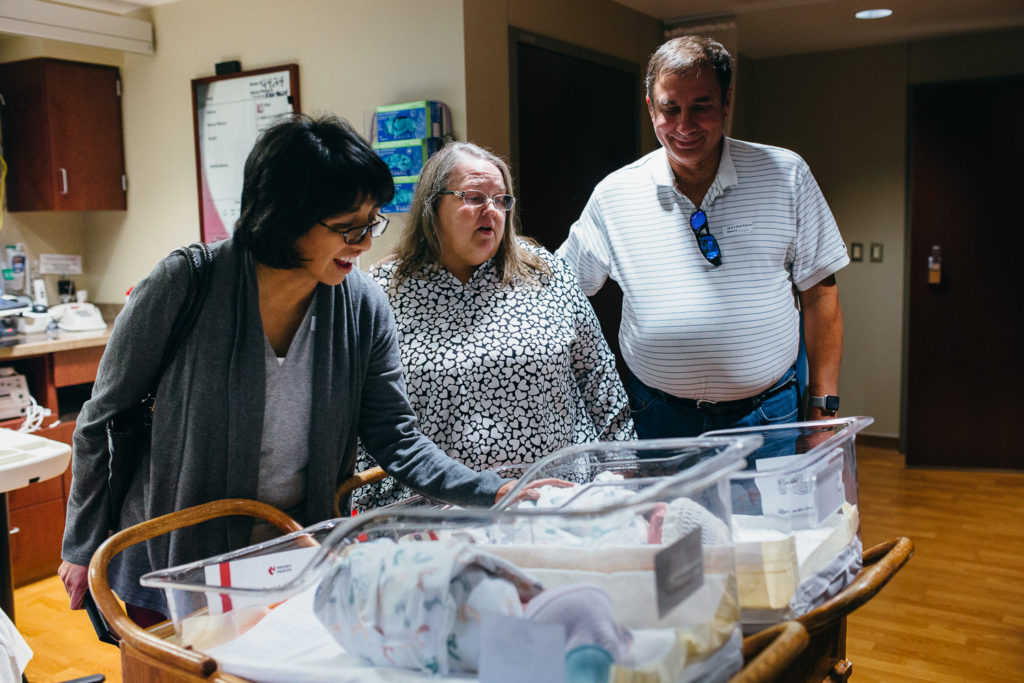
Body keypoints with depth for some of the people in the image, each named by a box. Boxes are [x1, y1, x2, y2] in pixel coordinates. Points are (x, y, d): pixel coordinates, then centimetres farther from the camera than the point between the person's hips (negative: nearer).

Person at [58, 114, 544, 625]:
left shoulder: (363, 307, -12)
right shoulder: (182, 287, -20)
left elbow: (396, 439, -8)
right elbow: (102, 421, -7)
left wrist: (492, 492, -22)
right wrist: (82, 548, -1)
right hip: (171, 561, -2)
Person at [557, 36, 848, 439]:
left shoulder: (786, 175, -2)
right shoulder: (613, 196, -2)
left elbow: (819, 292, 2)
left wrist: (824, 406, 0)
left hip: (767, 414, 0)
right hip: (659, 418, 1)